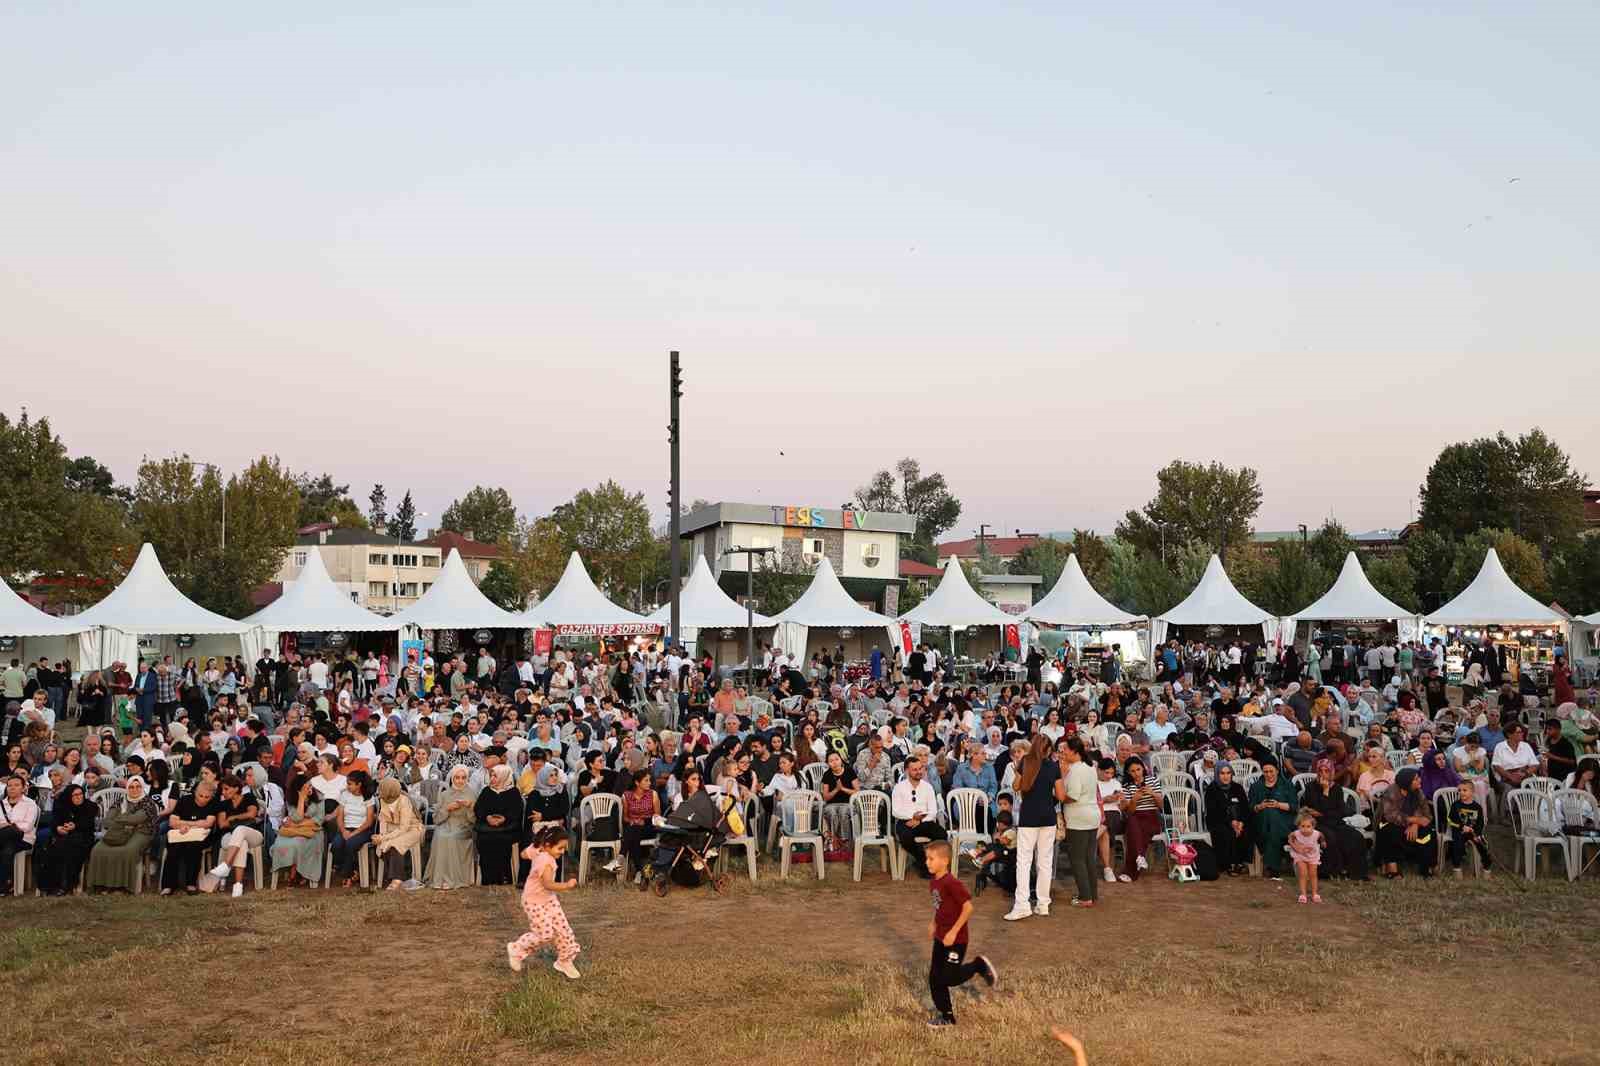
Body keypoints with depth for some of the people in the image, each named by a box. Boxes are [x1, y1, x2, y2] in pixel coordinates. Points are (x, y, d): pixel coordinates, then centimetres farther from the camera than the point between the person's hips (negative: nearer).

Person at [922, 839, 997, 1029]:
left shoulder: (951, 883, -24)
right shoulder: (934, 882, 3)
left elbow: (968, 908, -24)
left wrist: (953, 932, -22)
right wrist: (934, 923, 11)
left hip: (955, 939, -9)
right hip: (940, 937, 9)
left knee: (949, 978, -4)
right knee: (934, 978, 9)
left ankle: (979, 965, 16)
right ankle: (946, 1016, 21)